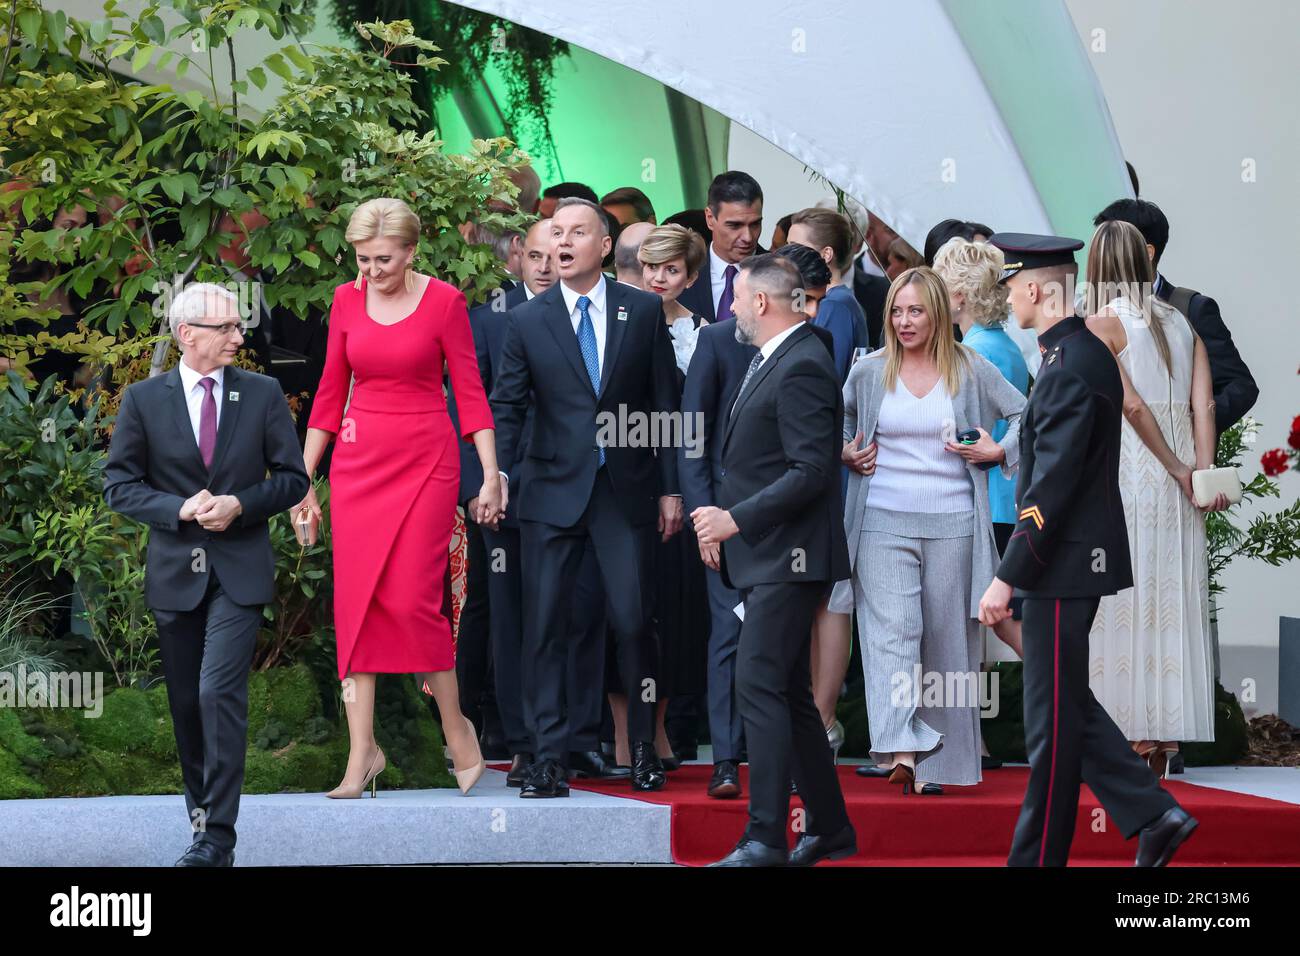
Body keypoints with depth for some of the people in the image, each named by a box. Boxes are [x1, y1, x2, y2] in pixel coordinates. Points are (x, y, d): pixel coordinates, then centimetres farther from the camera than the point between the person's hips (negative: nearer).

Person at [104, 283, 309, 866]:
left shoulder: (263, 395, 3)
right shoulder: (143, 400, 1)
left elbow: (292, 479, 5)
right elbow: (120, 485, 1)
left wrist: (239, 504, -12)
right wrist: (181, 509, -14)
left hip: (240, 571, -2)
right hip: (174, 571, 2)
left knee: (220, 691, -15)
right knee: (186, 701, 9)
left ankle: (218, 836, -15)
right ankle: (200, 807, 27)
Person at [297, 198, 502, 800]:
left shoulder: (443, 301, -5)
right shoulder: (347, 300, 6)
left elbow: (469, 390, -3)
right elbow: (330, 392, 11)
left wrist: (491, 476, -7)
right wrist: (304, 477, 8)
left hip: (425, 460, -4)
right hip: (358, 458, 4)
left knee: (412, 599, -11)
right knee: (355, 601, -2)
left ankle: (455, 724, 11)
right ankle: (363, 752, 1)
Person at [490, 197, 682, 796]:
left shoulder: (643, 311, 4)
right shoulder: (527, 320, 5)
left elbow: (665, 403, 6)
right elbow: (506, 405, 5)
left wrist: (670, 487, 3)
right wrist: (497, 474, -11)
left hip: (628, 492, -1)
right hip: (553, 493, 1)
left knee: (633, 623, 0)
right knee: (543, 628, -1)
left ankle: (644, 749, 15)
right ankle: (549, 759, 3)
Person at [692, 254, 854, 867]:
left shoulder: (801, 367, -15)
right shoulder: (770, 361, 17)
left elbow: (811, 471, -21)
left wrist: (736, 519, -19)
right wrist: (722, 522, 10)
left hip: (786, 559, -11)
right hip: (764, 557, 11)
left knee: (760, 687, -14)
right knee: (788, 695, 13)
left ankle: (765, 839, -14)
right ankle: (829, 828, 21)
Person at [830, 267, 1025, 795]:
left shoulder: (971, 370, 4)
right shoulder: (869, 372, 6)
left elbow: (1026, 414, 12)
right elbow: (835, 421, 23)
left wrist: (999, 452, -2)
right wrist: (845, 453, 5)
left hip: (952, 524, 0)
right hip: (883, 523, 0)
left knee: (948, 641, 2)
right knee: (890, 631, -15)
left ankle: (937, 763, 9)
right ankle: (899, 749, -25)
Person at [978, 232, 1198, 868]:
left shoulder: (1070, 371, -21)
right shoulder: (1085, 352, 11)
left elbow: (1051, 487, -24)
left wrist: (1007, 577, -22)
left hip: (1063, 565, -10)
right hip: (1075, 559, 10)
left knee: (1054, 719, 0)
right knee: (1065, 706, 16)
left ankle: (1038, 856, 10)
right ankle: (1153, 816, 15)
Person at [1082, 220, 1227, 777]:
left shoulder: (1102, 324, -5)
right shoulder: (1181, 323, 11)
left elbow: (1131, 403, -15)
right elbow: (1202, 403, -1)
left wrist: (1178, 471, -10)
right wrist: (1204, 470, -9)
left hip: (1126, 471, -5)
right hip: (1179, 472, 6)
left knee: (1125, 599, -2)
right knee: (1172, 603, 8)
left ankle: (1130, 736, -4)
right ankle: (1163, 743, 10)